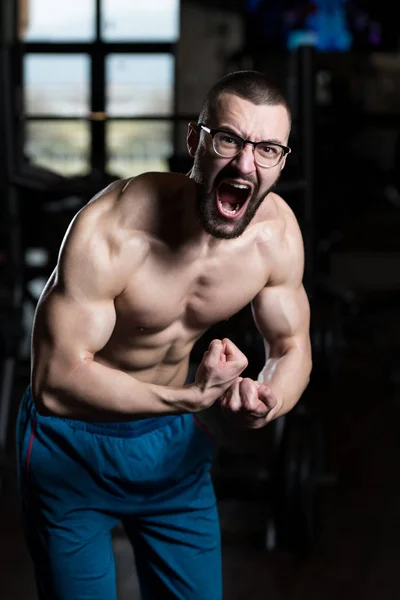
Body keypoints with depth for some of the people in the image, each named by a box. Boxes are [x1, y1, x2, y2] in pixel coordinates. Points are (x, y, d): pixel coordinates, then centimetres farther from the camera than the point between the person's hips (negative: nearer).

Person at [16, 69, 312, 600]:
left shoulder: (278, 229, -13)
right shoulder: (109, 231, -31)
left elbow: (292, 347, 0)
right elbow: (58, 381, -29)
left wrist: (264, 403, -24)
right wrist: (191, 398, -32)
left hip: (174, 437, 5)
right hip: (73, 446, -5)